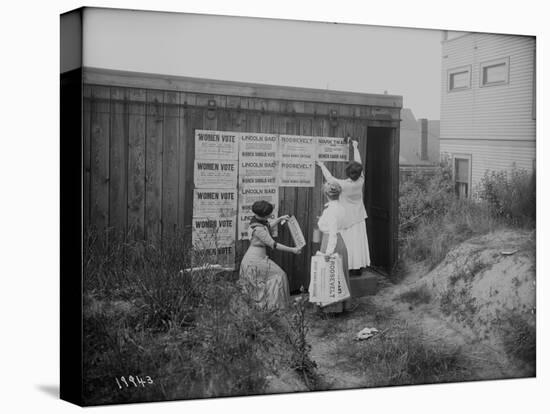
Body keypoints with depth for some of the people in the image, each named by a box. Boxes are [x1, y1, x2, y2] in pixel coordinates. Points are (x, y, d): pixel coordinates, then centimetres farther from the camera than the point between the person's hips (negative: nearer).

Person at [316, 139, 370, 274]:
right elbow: (359, 164, 4)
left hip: (346, 219, -5)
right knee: (358, 242, 8)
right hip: (359, 218, 5)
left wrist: (322, 166, 6)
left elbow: (329, 178, -9)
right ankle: (358, 267, 14)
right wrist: (356, 148, 17)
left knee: (347, 243, 1)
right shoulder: (360, 181, -10)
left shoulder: (343, 185, -23)